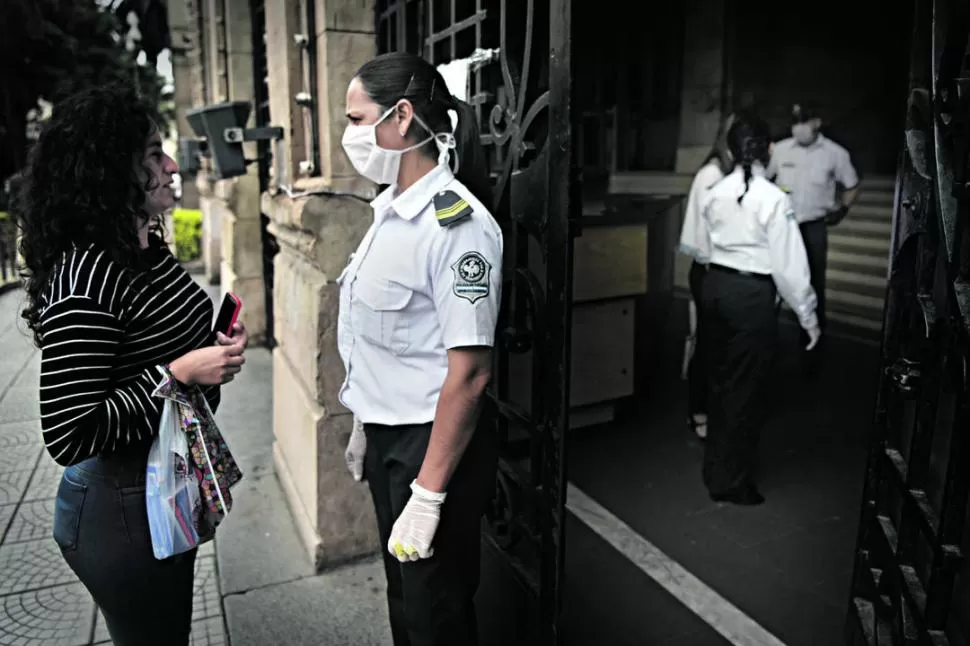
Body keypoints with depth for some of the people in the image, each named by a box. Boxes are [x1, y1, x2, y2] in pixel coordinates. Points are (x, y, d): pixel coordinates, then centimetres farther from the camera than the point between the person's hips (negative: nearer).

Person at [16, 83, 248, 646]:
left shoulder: (147, 249, 2)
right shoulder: (83, 282, -26)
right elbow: (68, 436, -26)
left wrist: (214, 348, -1)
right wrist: (180, 374, -28)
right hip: (124, 508, -9)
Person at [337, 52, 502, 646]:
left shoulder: (456, 223, -22)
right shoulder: (391, 208, 5)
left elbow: (469, 374, -24)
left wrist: (428, 496, -21)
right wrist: (365, 426, 16)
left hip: (435, 442, -8)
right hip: (388, 435, 8)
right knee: (403, 592, 25)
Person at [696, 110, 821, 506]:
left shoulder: (714, 193, 2)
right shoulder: (774, 199, -14)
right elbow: (790, 266, -13)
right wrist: (808, 317, -4)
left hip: (715, 287, 6)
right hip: (752, 295, -6)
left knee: (721, 380, 19)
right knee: (745, 389, 6)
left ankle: (715, 468, 33)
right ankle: (731, 482, 18)